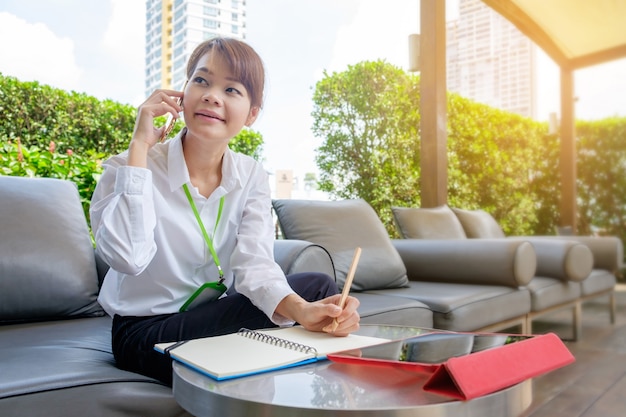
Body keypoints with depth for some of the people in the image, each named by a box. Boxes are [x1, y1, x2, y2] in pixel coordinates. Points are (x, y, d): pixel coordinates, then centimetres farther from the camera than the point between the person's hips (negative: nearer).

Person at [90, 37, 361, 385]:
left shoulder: (252, 177, -4)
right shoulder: (131, 168, -15)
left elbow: (254, 262, -18)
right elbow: (126, 258, -33)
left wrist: (301, 309, -39)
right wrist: (139, 146, -28)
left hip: (217, 317, 4)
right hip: (146, 332, -4)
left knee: (318, 286, -18)